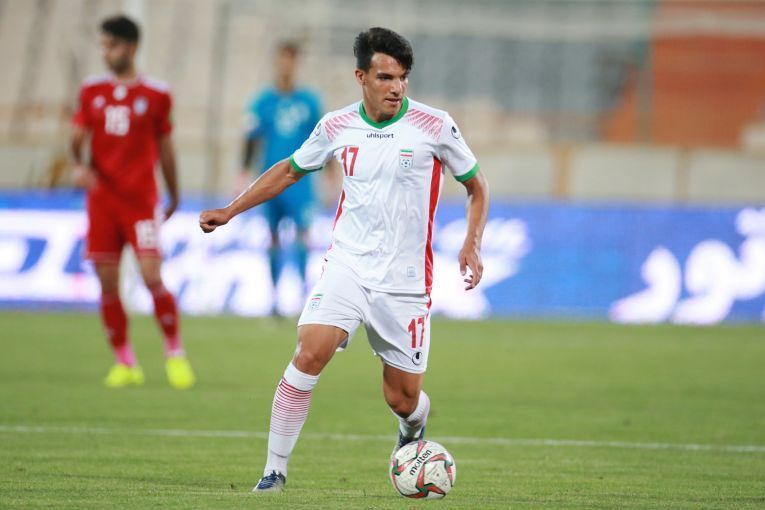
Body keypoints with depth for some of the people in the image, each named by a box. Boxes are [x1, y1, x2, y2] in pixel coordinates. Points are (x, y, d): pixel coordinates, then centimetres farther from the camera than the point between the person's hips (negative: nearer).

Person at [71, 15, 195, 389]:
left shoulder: (156, 95, 1)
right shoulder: (92, 91, 8)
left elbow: (164, 147, 9)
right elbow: (78, 137, 7)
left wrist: (173, 197, 16)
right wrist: (78, 165, -15)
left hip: (141, 200, -3)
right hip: (101, 199, 3)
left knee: (151, 277, -12)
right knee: (107, 284, 1)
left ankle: (175, 355, 4)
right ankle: (124, 363, 13)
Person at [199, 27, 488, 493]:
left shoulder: (434, 126, -6)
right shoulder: (337, 127, 2)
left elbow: (477, 187, 6)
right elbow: (291, 170, 20)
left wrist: (472, 245, -9)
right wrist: (229, 211, 17)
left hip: (405, 280, -1)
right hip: (347, 265, 1)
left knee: (403, 399, 3)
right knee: (310, 353, -22)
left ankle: (414, 426, 42)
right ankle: (275, 470, -14)